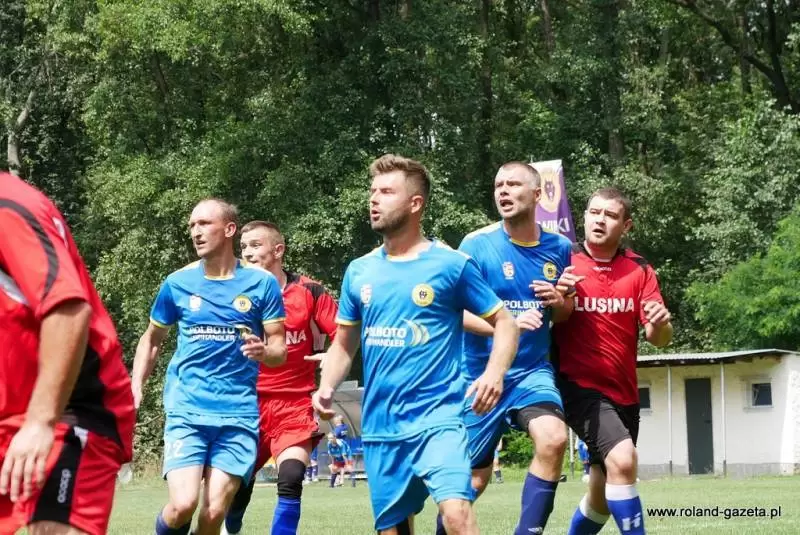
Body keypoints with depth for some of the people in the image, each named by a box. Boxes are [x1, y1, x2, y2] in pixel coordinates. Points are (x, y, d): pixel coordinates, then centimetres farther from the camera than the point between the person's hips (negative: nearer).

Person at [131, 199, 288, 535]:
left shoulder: (261, 283, 1)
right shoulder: (178, 283, 5)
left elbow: (279, 350, 3)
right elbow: (151, 339, 18)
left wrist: (264, 352, -20)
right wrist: (135, 388, 6)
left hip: (238, 414, 0)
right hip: (186, 411, 0)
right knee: (183, 504, -17)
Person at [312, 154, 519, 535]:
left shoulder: (452, 264, -3)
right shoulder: (359, 271, 10)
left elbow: (504, 322, 1)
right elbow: (344, 344, 19)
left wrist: (494, 374, -17)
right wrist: (326, 388, 0)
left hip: (437, 417, -5)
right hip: (379, 425, 5)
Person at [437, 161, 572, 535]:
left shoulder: (559, 248, 2)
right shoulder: (476, 245, -9)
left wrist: (559, 303, -9)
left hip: (533, 371, 2)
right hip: (481, 373, -2)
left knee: (553, 437, -27)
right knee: (474, 478, 5)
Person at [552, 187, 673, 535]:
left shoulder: (639, 270, 2)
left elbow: (660, 339, -2)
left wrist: (659, 325, -26)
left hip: (623, 392, 5)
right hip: (579, 385, -4)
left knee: (603, 499, 13)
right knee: (622, 458, -28)